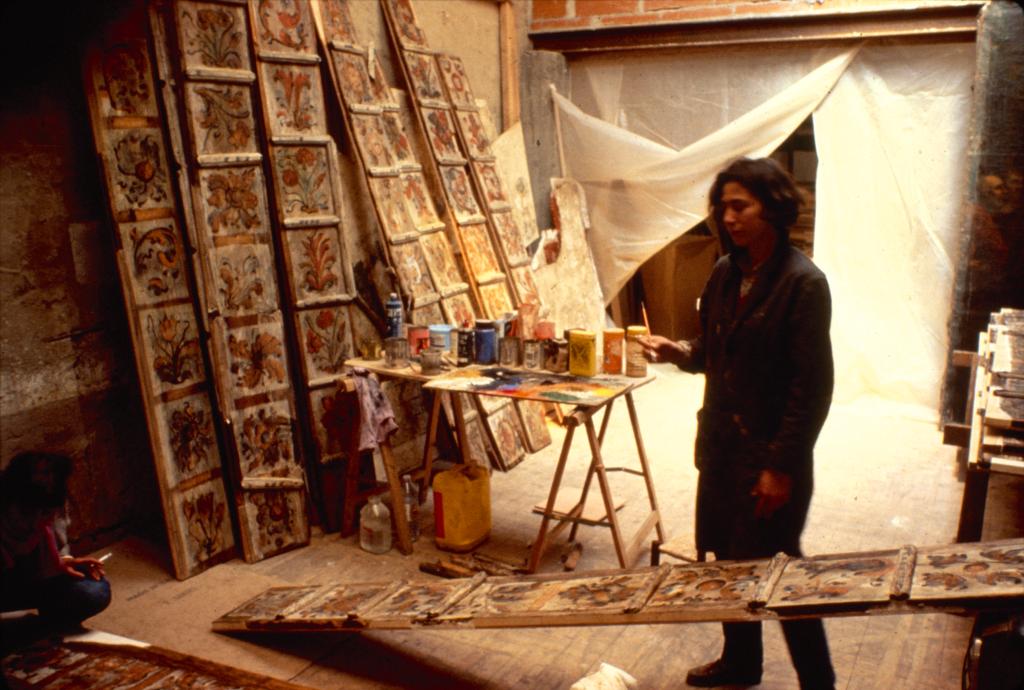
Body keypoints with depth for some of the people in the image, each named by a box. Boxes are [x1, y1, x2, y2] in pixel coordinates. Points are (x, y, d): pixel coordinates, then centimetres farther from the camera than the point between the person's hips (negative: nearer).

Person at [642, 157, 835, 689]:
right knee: (729, 559, 18)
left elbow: (811, 386, -17)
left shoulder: (802, 283, -15)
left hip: (770, 453, -7)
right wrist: (679, 352, -6)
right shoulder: (725, 274, 6)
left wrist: (782, 466, -18)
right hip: (721, 441, 7)